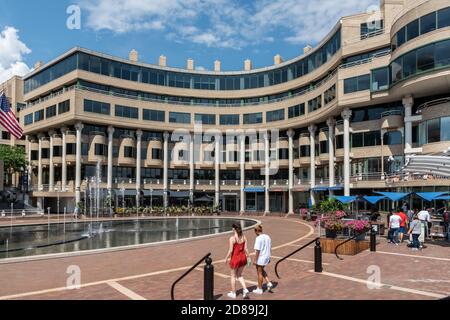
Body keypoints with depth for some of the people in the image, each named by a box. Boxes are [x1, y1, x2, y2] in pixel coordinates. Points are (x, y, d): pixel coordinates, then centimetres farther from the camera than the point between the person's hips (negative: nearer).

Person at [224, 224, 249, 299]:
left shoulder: (232, 238, -19)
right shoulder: (244, 237, -3)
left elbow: (230, 250, -17)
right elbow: (245, 249, -2)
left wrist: (226, 259, -3)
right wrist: (248, 257, 10)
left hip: (235, 258, -5)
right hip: (243, 258, 5)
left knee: (233, 276, 15)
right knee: (239, 275, 23)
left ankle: (233, 293, 26)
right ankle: (245, 289, 7)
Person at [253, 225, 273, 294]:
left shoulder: (258, 238, -19)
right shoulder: (268, 237, 4)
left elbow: (257, 250, -21)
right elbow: (270, 249, 11)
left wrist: (255, 260, -14)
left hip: (260, 258, -7)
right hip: (266, 257, 8)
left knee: (259, 273, 6)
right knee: (262, 270, 27)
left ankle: (259, 289, 17)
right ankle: (269, 283, 15)